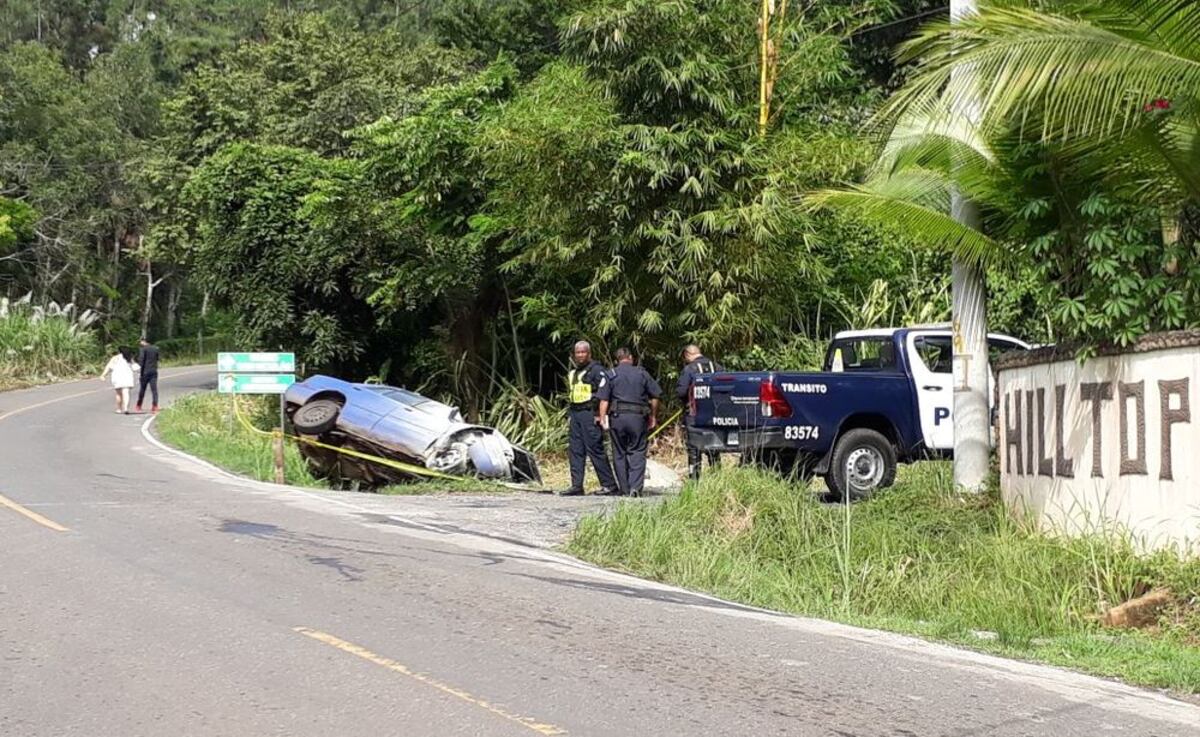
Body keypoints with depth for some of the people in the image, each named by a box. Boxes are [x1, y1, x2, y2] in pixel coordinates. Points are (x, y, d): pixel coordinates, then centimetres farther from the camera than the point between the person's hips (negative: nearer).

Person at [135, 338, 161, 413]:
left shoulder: (143, 349, -7)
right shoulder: (155, 348, 11)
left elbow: (141, 360, -13)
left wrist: (140, 373, -12)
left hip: (145, 371, -4)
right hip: (154, 371, 4)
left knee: (142, 389, 9)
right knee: (154, 390, 0)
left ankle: (139, 406, 21)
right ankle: (155, 407, -8)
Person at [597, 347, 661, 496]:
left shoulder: (611, 375, 5)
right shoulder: (642, 373, 6)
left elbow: (604, 400, -3)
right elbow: (655, 396, 6)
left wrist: (602, 418, -2)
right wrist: (653, 416, 16)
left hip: (617, 417, 1)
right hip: (638, 417, 0)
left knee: (619, 454, 9)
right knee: (637, 453, 1)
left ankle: (624, 488, 12)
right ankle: (636, 487, -13)